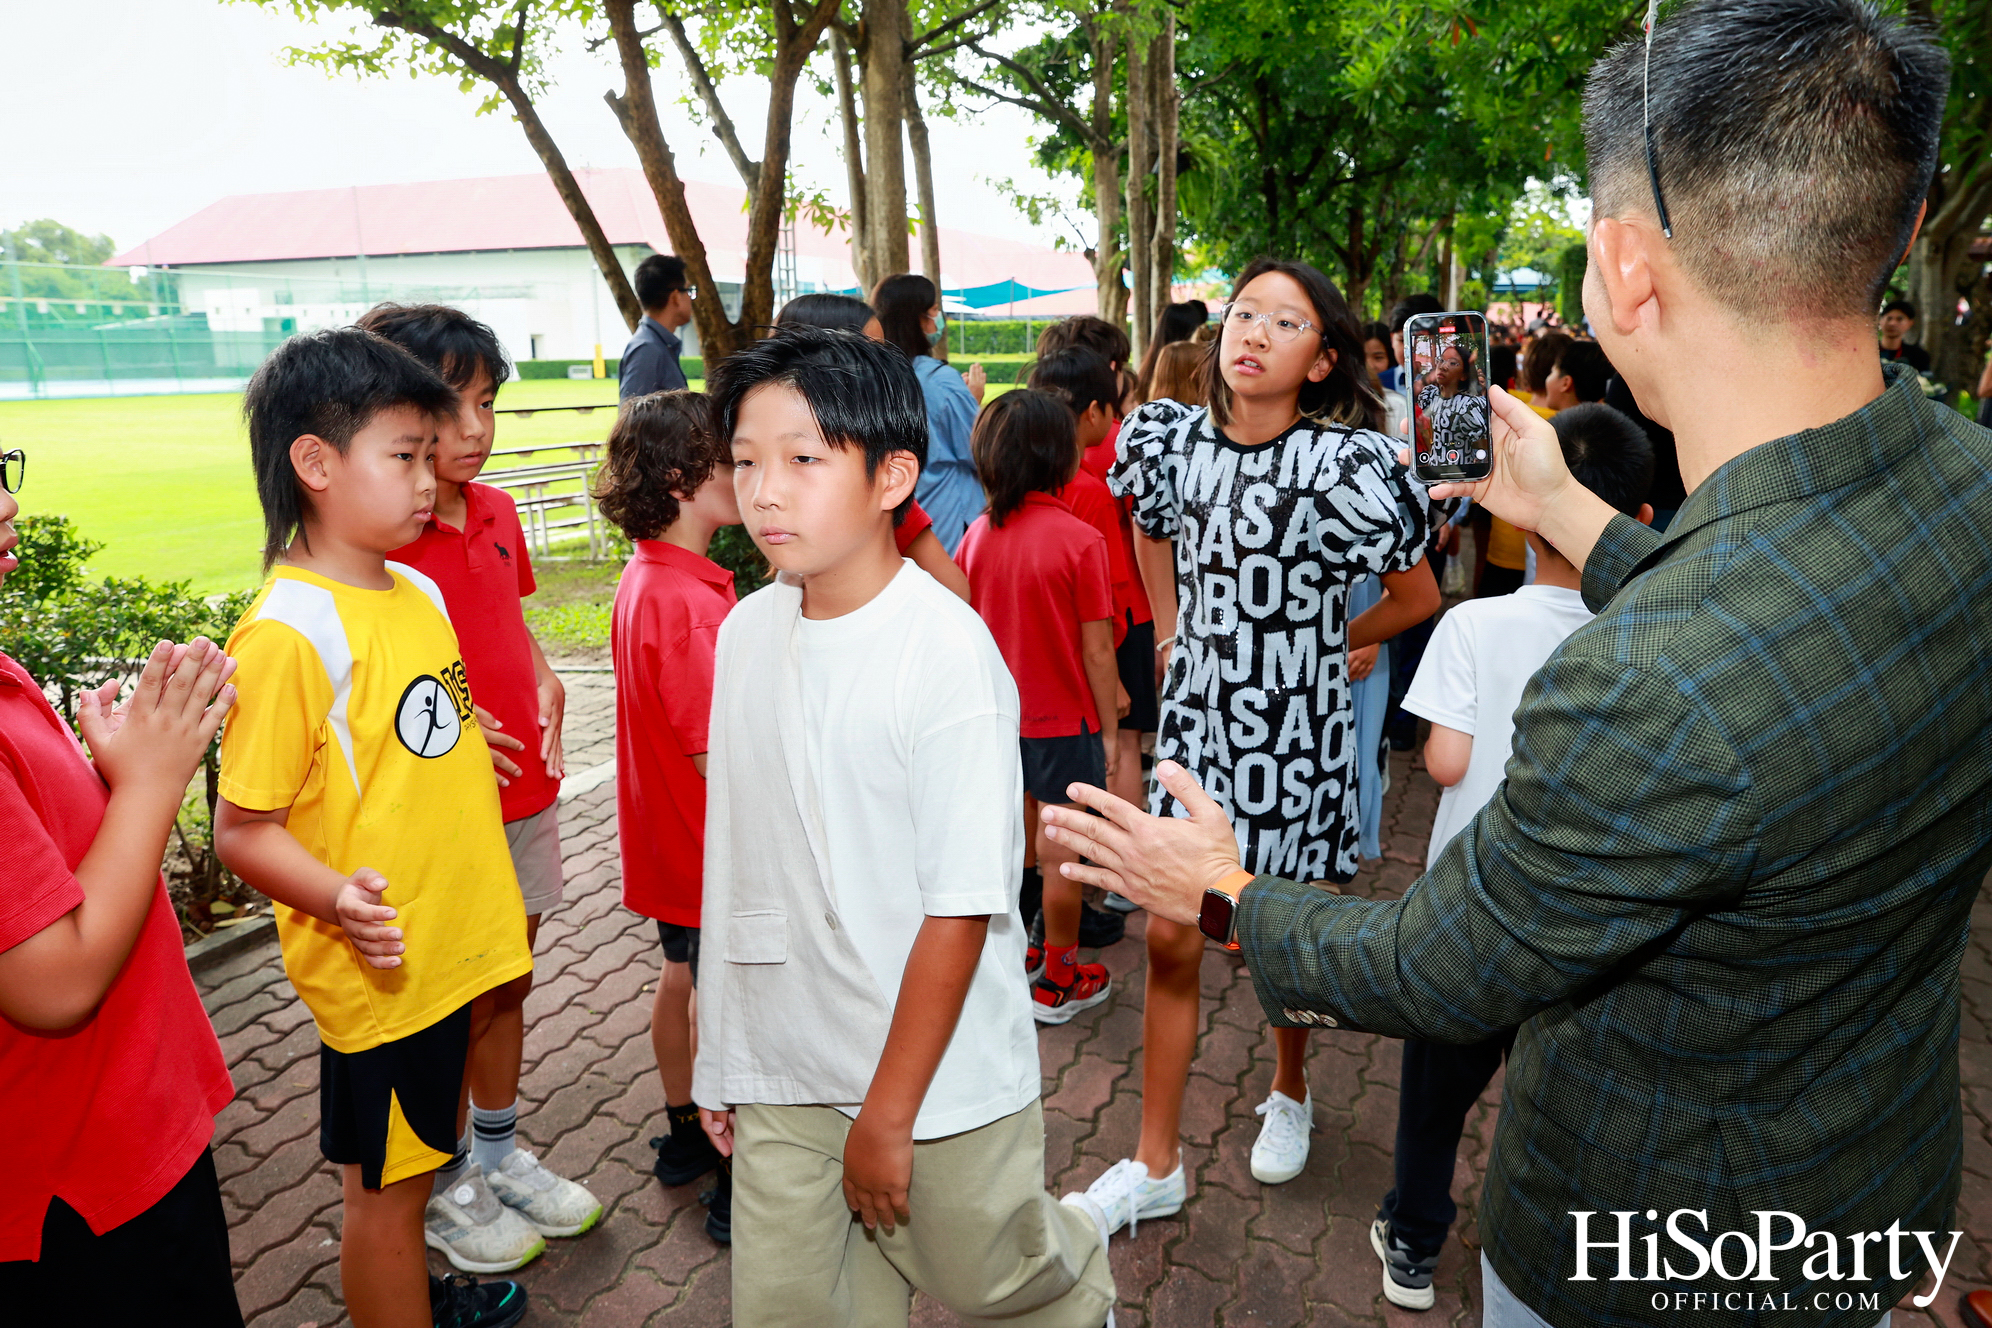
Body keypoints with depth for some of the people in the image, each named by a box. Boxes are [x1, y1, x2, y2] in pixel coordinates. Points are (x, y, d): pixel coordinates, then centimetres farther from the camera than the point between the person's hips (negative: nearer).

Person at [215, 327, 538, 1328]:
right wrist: (337, 898, -35)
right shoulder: (288, 633, -22)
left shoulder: (418, 591, 4)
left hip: (455, 938, 8)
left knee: (442, 1089, 27)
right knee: (387, 1189, 11)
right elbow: (243, 829, -20)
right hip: (378, 966, -8)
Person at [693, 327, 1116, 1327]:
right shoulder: (744, 633, -3)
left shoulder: (949, 653, -22)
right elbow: (738, 859, 4)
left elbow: (962, 906, -19)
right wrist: (720, 1057, 9)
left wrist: (889, 1113, -14)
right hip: (780, 1075, 5)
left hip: (939, 1079, -4)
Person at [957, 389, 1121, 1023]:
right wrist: (1110, 728, -4)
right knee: (1061, 852, 9)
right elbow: (1096, 650, -16)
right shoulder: (1080, 539, -18)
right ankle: (1059, 979, 24)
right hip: (1065, 720, -5)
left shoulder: (978, 534, -5)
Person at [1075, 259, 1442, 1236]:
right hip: (1197, 713, 3)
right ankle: (1156, 1164, 22)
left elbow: (1419, 598, -6)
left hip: (1296, 727, -3)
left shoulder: (1344, 463, -17)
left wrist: (1318, 642, 4)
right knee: (1170, 940, 6)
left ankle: (1290, 1093, 47)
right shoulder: (1169, 435, -4)